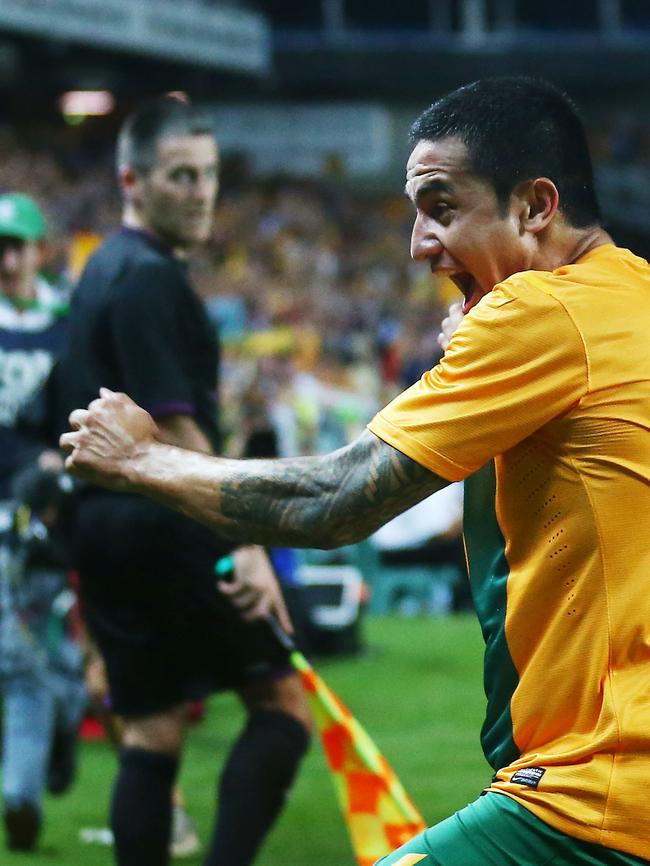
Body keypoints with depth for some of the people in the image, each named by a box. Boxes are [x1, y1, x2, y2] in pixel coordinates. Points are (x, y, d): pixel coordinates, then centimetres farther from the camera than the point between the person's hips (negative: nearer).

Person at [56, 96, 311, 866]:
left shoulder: (103, 272, 18)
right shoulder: (150, 278, -13)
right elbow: (172, 428, -19)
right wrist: (245, 543, -21)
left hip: (101, 527, 9)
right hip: (165, 526, -9)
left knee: (150, 731, 9)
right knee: (280, 701, -5)